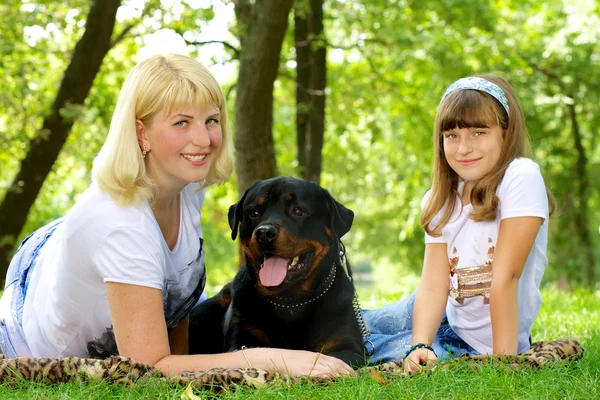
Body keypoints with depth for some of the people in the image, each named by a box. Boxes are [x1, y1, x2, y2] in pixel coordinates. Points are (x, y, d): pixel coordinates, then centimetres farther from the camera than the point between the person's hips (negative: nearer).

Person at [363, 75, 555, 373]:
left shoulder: (521, 177, -23)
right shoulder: (441, 201, -5)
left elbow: (506, 276, -27)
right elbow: (433, 284, -13)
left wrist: (503, 361, -26)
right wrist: (419, 347, -29)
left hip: (481, 344, -5)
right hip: (447, 316, 5)